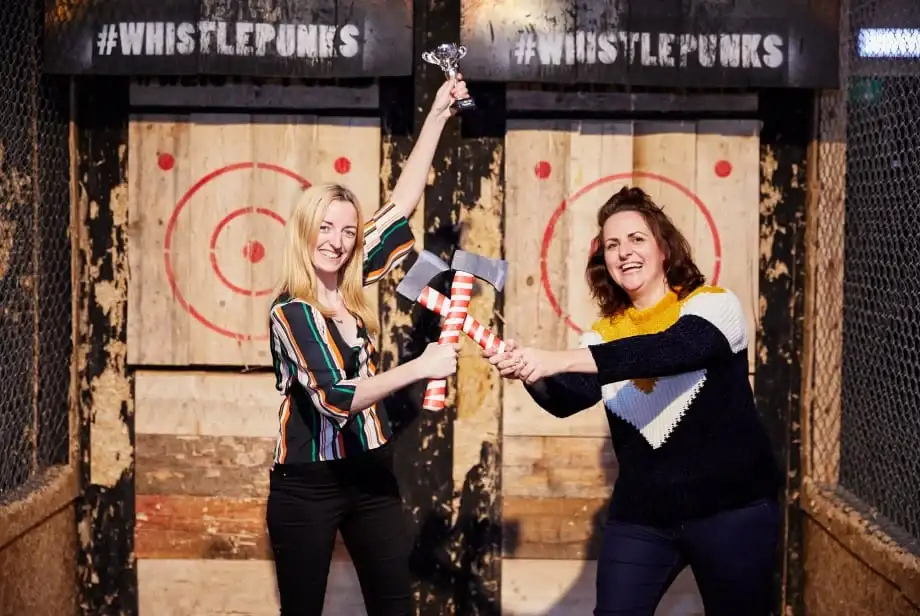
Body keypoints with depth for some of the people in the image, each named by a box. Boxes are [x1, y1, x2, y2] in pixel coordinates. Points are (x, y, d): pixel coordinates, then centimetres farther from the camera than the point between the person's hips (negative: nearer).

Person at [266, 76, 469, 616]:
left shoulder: (354, 286, 3)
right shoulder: (290, 311, -14)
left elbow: (403, 203, 4)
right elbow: (335, 397, -25)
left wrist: (439, 114, 3)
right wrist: (420, 367, -29)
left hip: (371, 472, 6)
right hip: (308, 485, -6)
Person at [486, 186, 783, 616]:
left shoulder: (714, 304, -7)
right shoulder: (604, 333, 6)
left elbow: (668, 351, -28)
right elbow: (566, 399, -10)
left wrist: (560, 360, -37)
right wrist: (531, 374, -34)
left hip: (731, 507, -3)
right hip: (640, 516, 4)